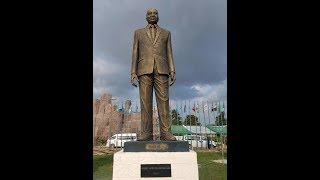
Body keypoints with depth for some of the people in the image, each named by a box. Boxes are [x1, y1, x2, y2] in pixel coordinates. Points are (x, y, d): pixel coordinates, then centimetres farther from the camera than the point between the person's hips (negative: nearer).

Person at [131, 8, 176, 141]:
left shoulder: (166, 33, 22)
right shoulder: (138, 33, 21)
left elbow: (169, 54, 12)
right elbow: (135, 54, 12)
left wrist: (172, 71, -3)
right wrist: (133, 73, -1)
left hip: (161, 70, 0)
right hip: (145, 70, 0)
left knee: (163, 101, -11)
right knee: (145, 101, -8)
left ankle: (165, 133, -13)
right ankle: (146, 134, -8)